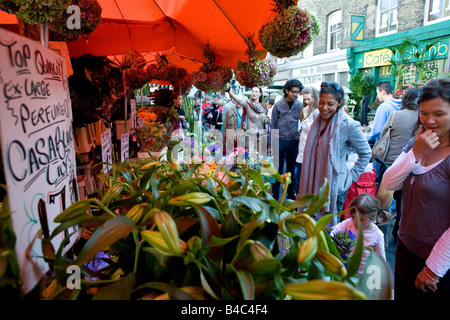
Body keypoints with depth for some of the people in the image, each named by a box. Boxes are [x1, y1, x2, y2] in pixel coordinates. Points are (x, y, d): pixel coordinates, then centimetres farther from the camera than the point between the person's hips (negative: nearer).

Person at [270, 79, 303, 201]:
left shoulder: (300, 105, -1)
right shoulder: (278, 105, -4)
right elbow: (273, 125, 0)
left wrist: (298, 136, 0)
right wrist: (273, 144, -1)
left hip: (293, 141, 2)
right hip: (280, 141, -1)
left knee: (291, 169, 12)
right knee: (278, 169, 3)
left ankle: (291, 194, 25)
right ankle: (275, 194, 15)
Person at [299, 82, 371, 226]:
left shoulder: (348, 125, -16)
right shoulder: (318, 119, 4)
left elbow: (366, 153, -4)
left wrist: (352, 175, -6)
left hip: (335, 185, -6)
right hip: (315, 183, 6)